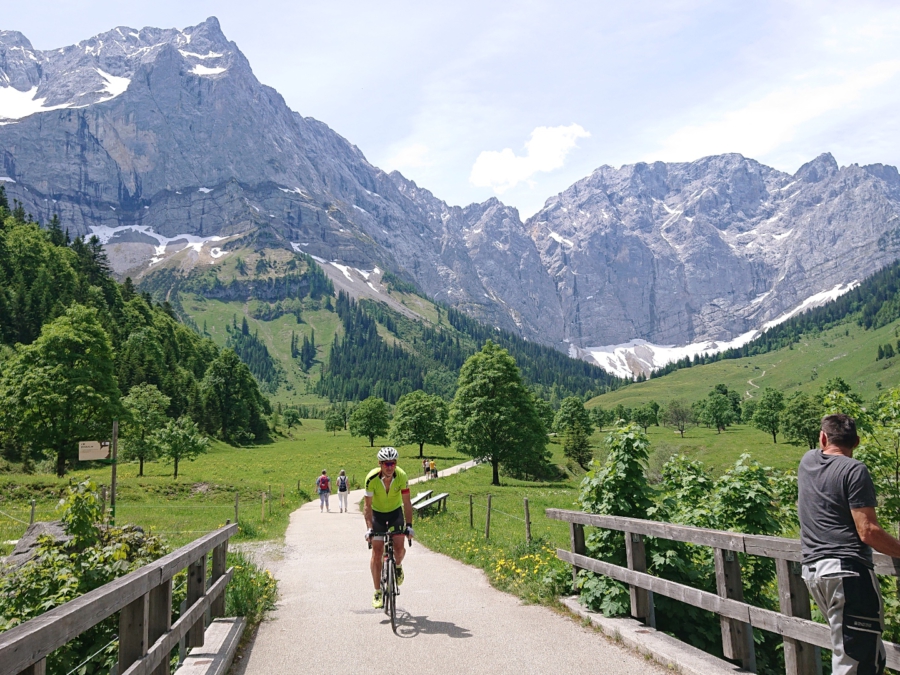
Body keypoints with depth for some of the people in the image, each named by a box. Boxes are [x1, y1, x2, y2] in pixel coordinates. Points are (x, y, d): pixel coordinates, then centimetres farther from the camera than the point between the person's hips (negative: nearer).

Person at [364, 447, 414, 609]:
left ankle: (398, 566, 22)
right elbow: (368, 506, -22)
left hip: (395, 512, 1)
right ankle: (377, 593, 3)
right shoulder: (372, 478, -28)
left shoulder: (401, 476, -25)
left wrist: (409, 525, -27)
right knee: (377, 552, -7)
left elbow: (407, 503, -20)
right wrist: (369, 528, -30)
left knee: (399, 548, -14)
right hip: (377, 513, -1)